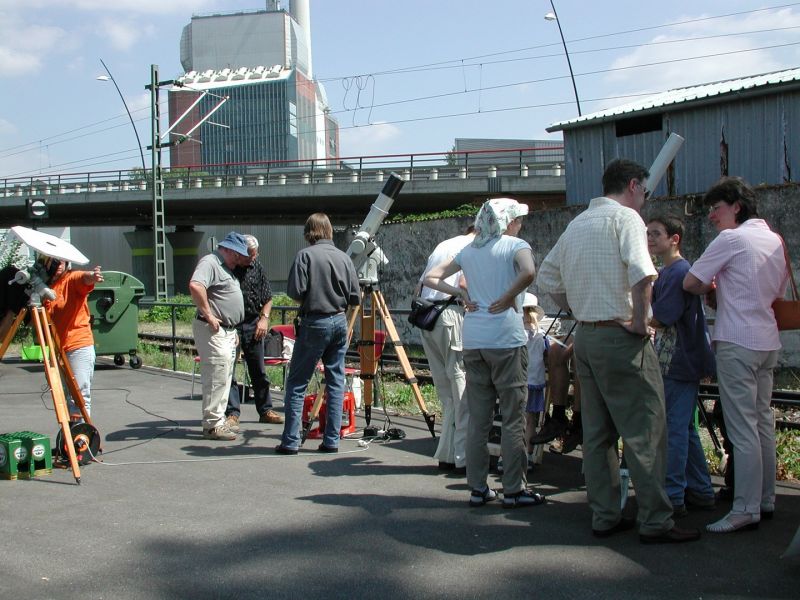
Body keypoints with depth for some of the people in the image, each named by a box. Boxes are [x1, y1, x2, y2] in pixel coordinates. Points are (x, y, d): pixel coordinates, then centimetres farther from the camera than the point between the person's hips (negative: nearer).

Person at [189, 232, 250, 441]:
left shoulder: (226, 267, 20)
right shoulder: (209, 262, -11)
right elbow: (195, 286, -30)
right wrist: (208, 315, -23)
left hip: (228, 330, 10)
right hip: (212, 330, -10)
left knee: (224, 377, 13)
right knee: (217, 377, -10)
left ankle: (218, 421, 21)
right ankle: (212, 425, -7)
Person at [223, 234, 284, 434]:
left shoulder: (258, 268, 7)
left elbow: (267, 298, 16)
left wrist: (264, 318, 0)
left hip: (253, 324, 5)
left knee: (258, 370, 11)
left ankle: (265, 410, 21)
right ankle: (232, 413, 1)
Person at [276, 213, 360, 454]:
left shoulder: (305, 255, -7)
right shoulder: (344, 257, 5)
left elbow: (295, 292, -12)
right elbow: (355, 299, 3)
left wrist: (308, 300, 9)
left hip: (314, 323, -4)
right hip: (339, 322, 4)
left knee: (297, 383, 2)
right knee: (336, 383, 9)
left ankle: (290, 441, 1)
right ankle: (332, 441, 10)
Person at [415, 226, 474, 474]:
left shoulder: (443, 245, 25)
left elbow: (419, 288, 22)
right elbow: (464, 284, -13)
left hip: (425, 317, 8)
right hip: (451, 315, -8)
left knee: (446, 393, 12)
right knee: (463, 388, -4)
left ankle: (447, 455, 14)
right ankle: (464, 457, -4)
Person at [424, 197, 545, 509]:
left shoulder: (468, 251, 15)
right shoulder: (516, 245, -2)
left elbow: (430, 278, 14)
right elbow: (528, 273, -23)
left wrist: (461, 294, 8)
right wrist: (508, 298, -10)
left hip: (472, 340, 5)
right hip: (507, 340, -5)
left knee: (477, 419, 9)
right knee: (513, 418, 1)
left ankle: (478, 488, 13)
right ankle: (514, 489, 4)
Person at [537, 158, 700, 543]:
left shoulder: (576, 223, 16)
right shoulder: (624, 217, -9)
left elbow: (546, 277, 21)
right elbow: (641, 272, -26)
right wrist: (641, 320, -16)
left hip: (585, 335, 8)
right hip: (620, 336, -8)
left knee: (597, 432, 11)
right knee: (645, 430, -3)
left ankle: (604, 517, 17)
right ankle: (655, 522, 1)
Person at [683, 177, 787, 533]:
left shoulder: (731, 239, -10)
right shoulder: (776, 241, 13)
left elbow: (690, 283, -10)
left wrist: (712, 288, 11)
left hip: (737, 342, -8)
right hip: (768, 341, 8)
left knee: (742, 428, -7)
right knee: (763, 422, 13)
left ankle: (746, 509, -6)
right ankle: (766, 500, 20)